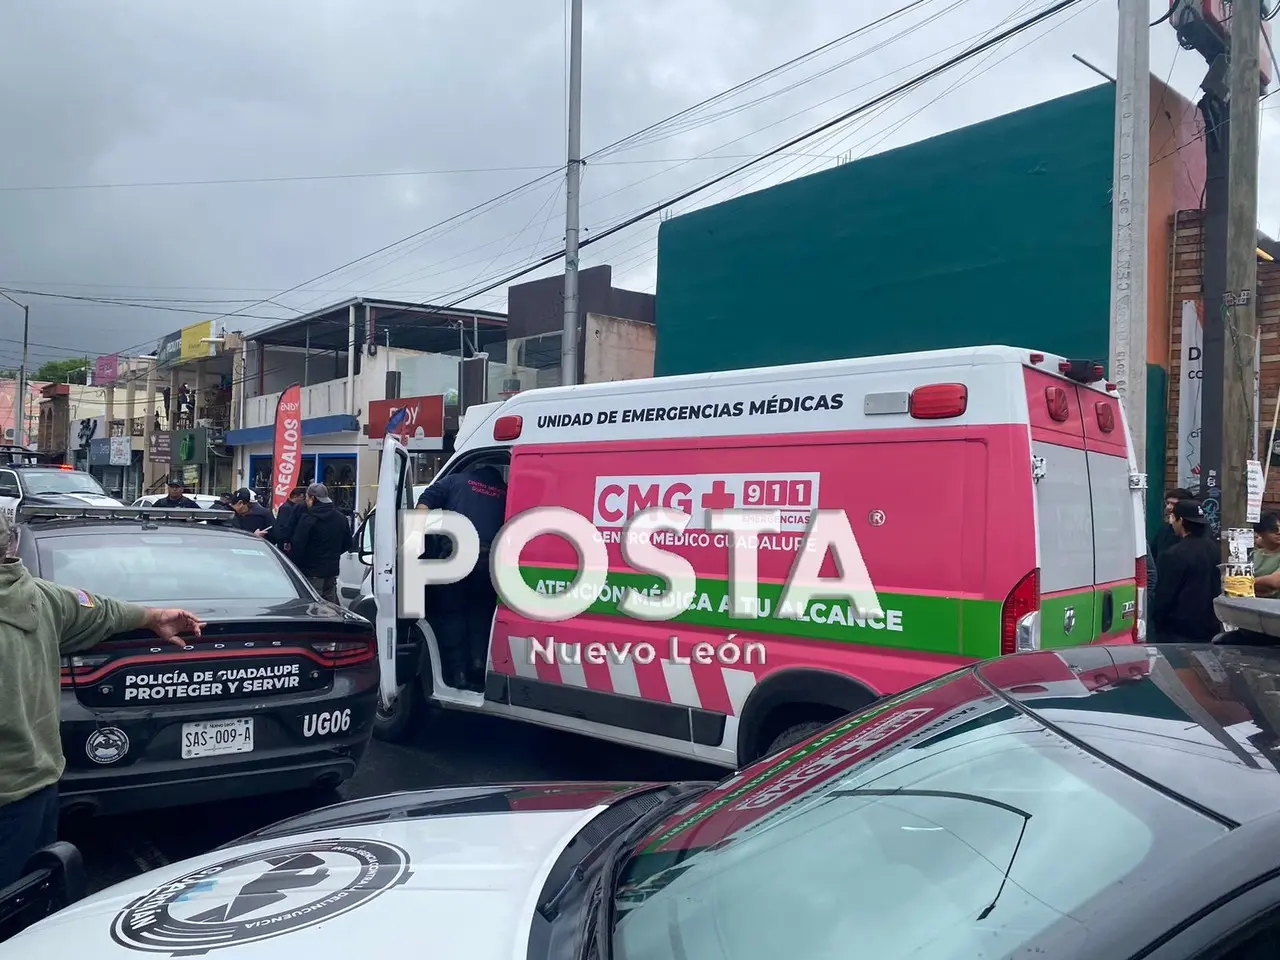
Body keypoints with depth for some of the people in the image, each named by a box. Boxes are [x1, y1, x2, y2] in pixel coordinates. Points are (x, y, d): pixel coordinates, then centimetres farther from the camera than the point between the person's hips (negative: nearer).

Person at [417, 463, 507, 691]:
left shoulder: (455, 481, 19)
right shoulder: (505, 492, 23)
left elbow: (424, 503, 5)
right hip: (488, 559, 1)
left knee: (451, 613, 10)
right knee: (480, 614, 17)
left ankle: (457, 672, 7)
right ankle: (478, 667, 4)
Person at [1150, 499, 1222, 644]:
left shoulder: (1173, 555, -19)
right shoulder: (1213, 548, 6)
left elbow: (1163, 595, -15)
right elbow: (1215, 587, 15)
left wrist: (1156, 620, -1)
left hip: (1178, 631, -8)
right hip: (1210, 626, 8)